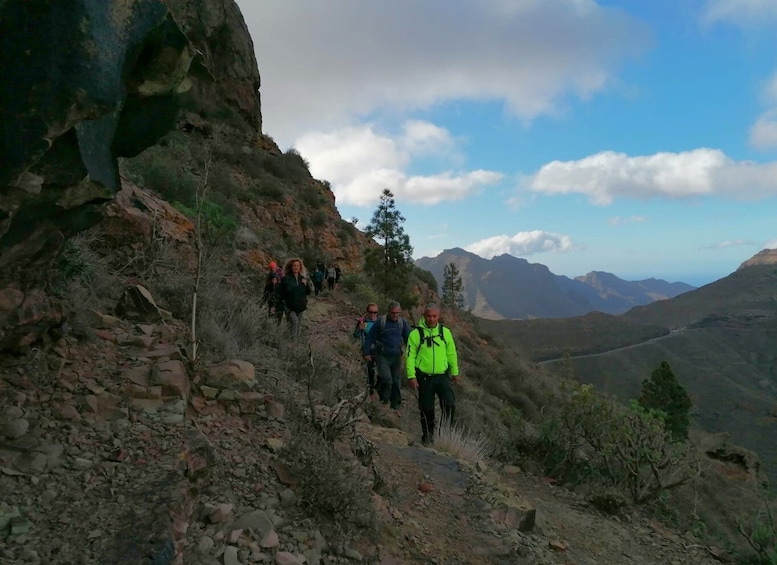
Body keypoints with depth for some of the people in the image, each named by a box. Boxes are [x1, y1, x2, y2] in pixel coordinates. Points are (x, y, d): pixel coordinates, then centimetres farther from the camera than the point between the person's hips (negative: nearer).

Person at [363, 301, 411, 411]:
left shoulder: (403, 323, 2)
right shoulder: (381, 321, -8)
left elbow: (409, 339, 9)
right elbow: (370, 337, -2)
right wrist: (366, 353, -3)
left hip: (397, 357, 3)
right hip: (382, 356, -3)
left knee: (396, 382, 8)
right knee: (387, 379, -17)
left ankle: (395, 406, 22)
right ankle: (383, 401, 7)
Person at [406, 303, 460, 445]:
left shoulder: (445, 332, 4)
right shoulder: (416, 333, -5)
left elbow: (452, 353, 12)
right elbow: (410, 356, -4)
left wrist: (455, 372, 14)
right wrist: (411, 376, -9)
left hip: (442, 376, 2)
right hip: (424, 378, -1)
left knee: (450, 404, -13)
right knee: (426, 409, 7)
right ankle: (427, 435, 25)